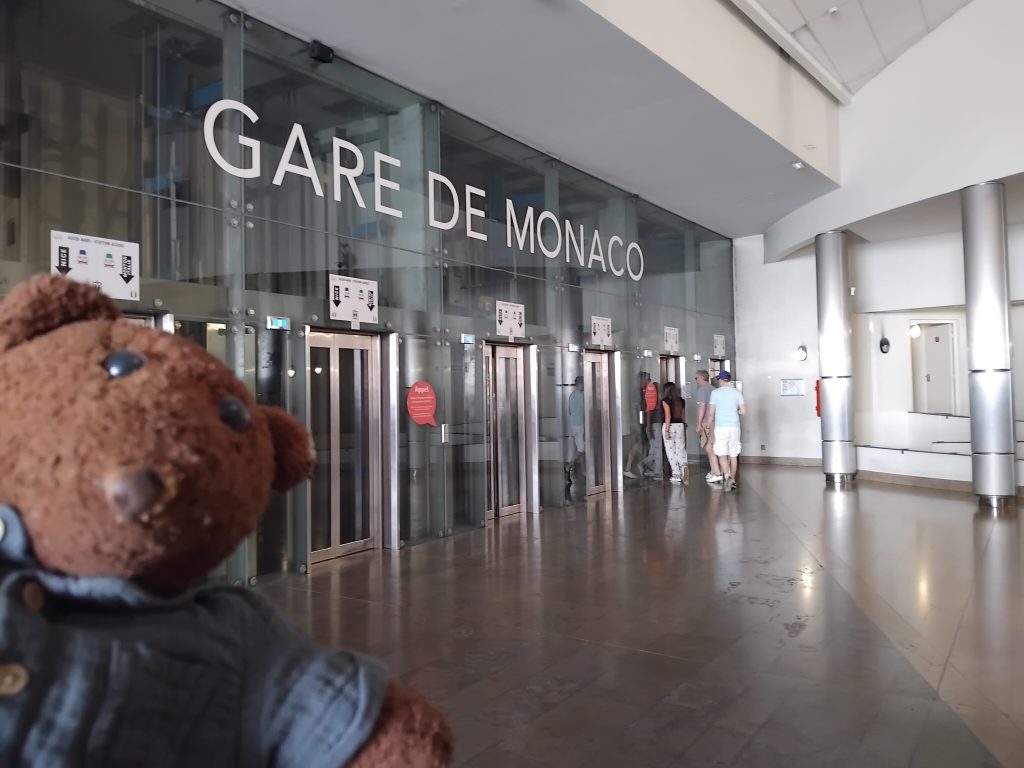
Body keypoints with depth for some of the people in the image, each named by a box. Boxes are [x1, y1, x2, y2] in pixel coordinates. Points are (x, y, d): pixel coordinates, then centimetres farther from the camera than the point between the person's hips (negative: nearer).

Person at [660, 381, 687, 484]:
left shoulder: (666, 400, -7)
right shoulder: (681, 400, 9)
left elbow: (668, 416, -14)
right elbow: (683, 416, 13)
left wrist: (666, 430, -14)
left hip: (670, 426, -5)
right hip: (680, 426, 5)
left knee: (671, 451, 2)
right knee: (681, 449, 7)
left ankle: (677, 475, 0)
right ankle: (684, 467, -20)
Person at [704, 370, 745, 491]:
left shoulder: (715, 393, -4)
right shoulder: (737, 392, 3)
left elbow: (711, 413, -4)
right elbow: (743, 411, 2)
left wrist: (708, 426, 8)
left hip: (721, 427, -3)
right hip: (734, 427, 3)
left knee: (722, 454, -1)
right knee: (733, 455, 11)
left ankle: (727, 477, -21)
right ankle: (732, 480, 17)